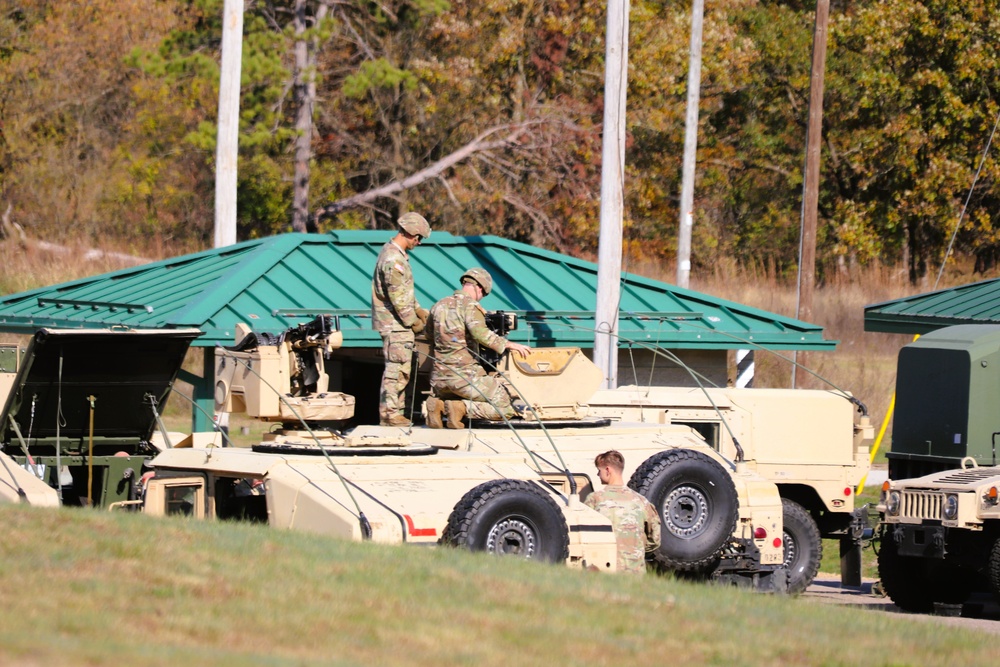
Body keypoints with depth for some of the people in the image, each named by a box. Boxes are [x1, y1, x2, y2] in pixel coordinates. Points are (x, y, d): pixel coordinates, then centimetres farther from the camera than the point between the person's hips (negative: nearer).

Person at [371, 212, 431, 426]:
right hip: (395, 324, -10)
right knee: (396, 369, -8)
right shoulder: (393, 260, -21)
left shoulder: (395, 253, 13)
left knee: (402, 369, 13)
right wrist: (414, 322, -12)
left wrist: (420, 312, 19)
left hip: (400, 324, 10)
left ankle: (395, 411, 18)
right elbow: (398, 298, -21)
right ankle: (389, 414, -5)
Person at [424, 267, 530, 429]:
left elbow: (430, 335, 28)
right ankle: (462, 408, -18)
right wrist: (508, 344, -21)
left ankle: (437, 404, 5)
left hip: (439, 378, 7)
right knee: (505, 409, -5)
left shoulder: (439, 306, 13)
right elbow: (480, 333, -27)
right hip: (463, 376, -7)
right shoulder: (470, 306, -9)